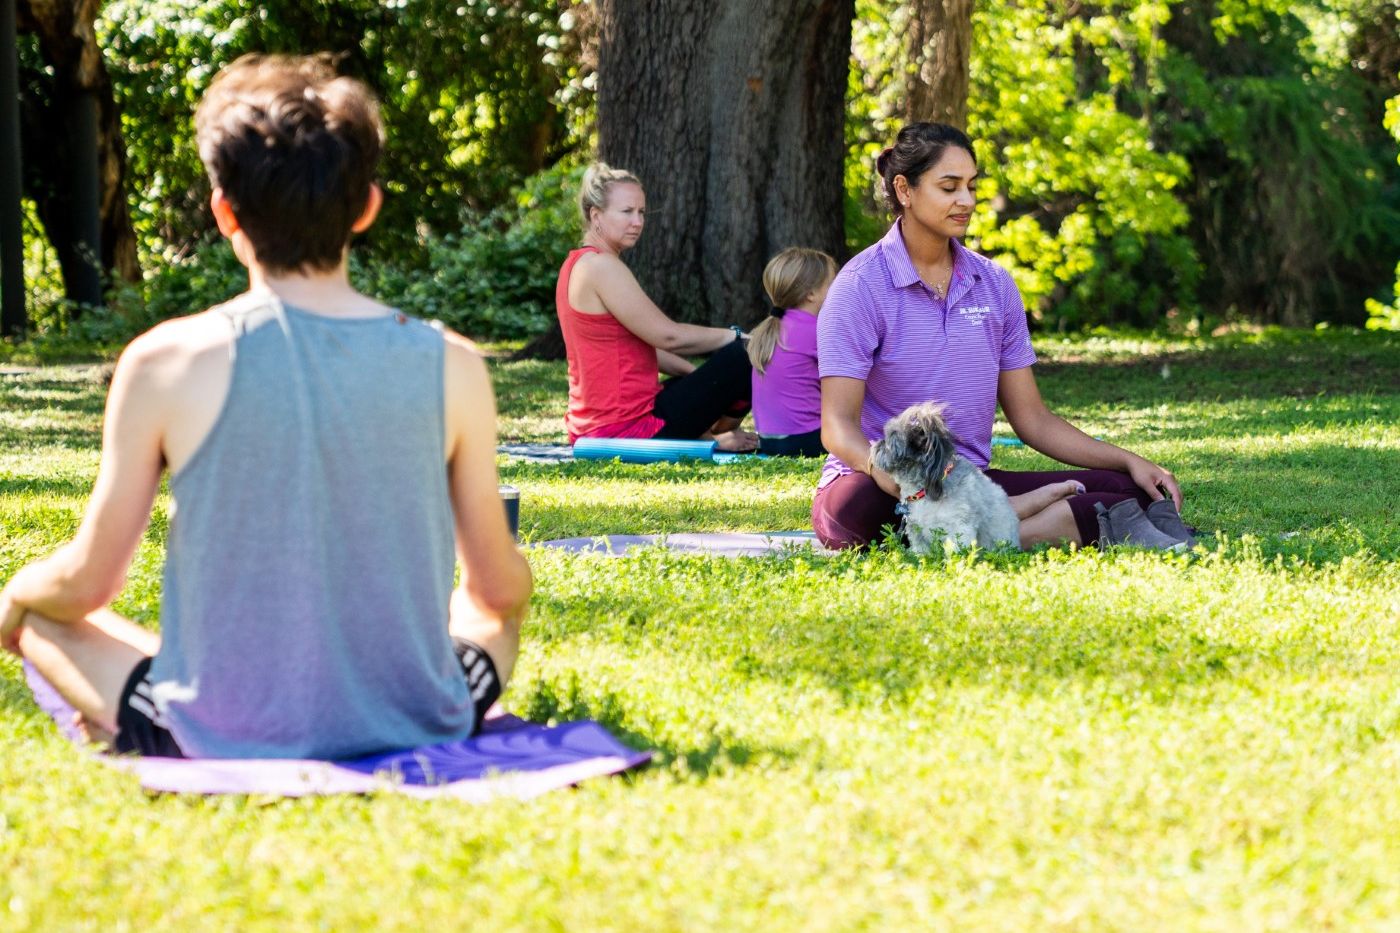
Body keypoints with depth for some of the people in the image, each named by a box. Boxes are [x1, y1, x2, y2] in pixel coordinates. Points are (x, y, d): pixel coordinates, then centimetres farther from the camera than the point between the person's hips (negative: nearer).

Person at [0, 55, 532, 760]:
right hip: (421, 729, 2)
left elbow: (85, 584, -4)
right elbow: (499, 584, 3)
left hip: (223, 741, -2)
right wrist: (504, 581, 28)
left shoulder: (166, 364, -13)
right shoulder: (450, 366, -9)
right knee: (495, 607, 35)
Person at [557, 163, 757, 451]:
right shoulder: (601, 266, -17)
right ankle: (718, 436, 15)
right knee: (746, 354, -6)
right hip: (626, 427, -11)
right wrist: (736, 336, -5)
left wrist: (698, 374, 13)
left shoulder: (578, 266, 15)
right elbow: (667, 336, -17)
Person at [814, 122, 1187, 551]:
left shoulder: (994, 285, 11)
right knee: (859, 503, -44)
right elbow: (838, 424, -16)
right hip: (880, 484, -5)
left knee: (1129, 489, -12)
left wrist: (1130, 462, 2)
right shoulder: (861, 286, -7)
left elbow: (1031, 419, 14)